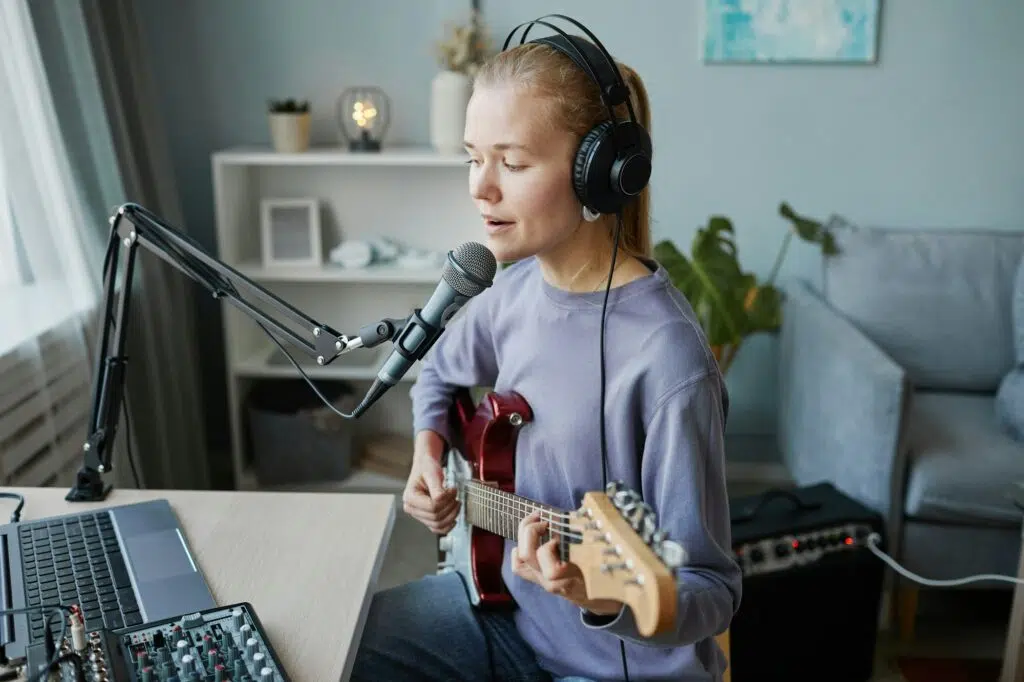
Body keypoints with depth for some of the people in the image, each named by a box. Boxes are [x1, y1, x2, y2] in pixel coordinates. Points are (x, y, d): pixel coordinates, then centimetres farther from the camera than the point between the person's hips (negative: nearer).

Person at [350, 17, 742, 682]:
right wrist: (430, 450, -2)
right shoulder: (516, 285, -6)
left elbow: (713, 590, -20)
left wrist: (606, 601, -38)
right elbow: (441, 375, 16)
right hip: (502, 601, 6)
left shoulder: (668, 361, -28)